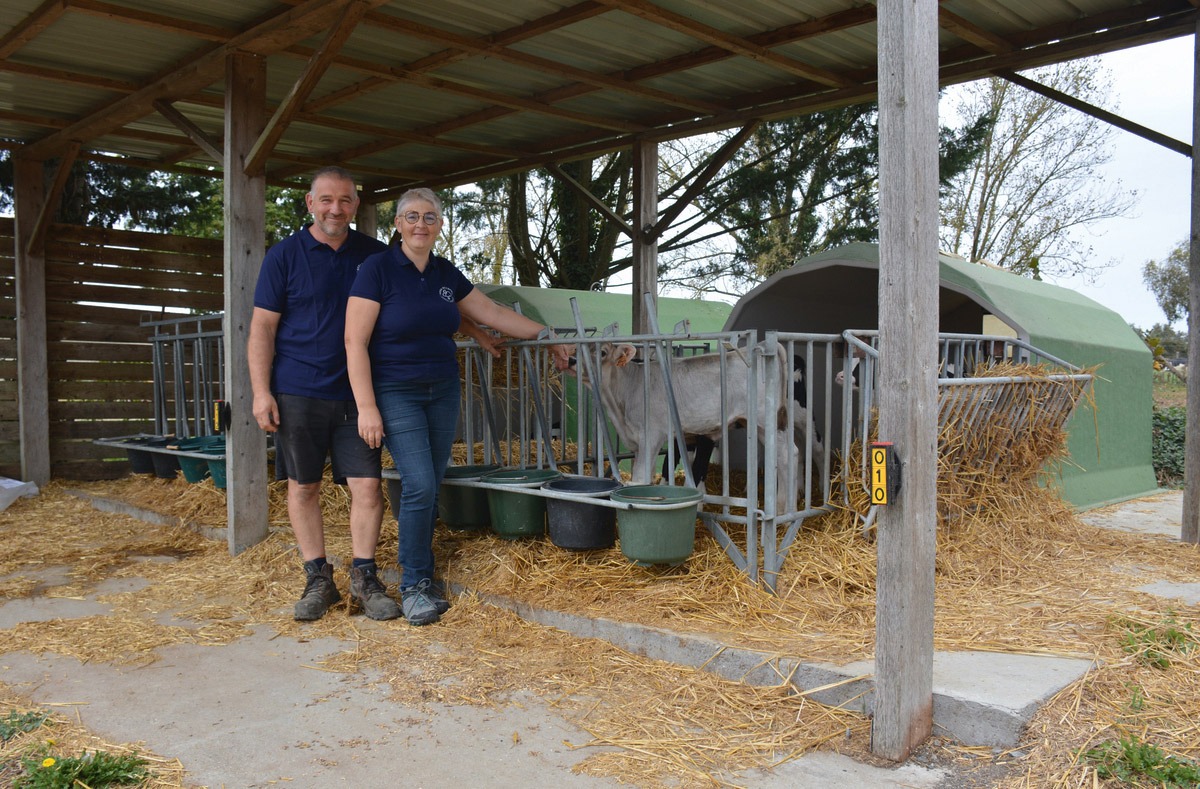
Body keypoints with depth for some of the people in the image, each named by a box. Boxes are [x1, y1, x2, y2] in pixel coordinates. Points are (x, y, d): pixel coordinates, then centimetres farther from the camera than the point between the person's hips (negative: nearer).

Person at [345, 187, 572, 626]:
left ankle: (423, 580, 19)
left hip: (442, 391, 5)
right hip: (396, 393, -5)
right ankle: (413, 586, 3)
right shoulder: (378, 269, -9)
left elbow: (495, 314, 16)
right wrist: (366, 407, -18)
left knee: (429, 490, 6)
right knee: (419, 485, -13)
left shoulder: (447, 274, 8)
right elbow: (356, 341, -12)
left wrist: (548, 337, 15)